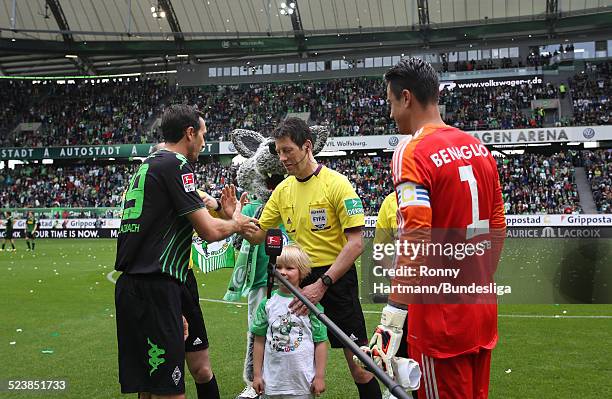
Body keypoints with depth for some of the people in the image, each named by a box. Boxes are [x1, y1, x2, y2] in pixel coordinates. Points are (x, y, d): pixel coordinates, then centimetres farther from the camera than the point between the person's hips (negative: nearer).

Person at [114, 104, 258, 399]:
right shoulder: (176, 165, -8)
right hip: (155, 287, -10)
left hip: (130, 284, 10)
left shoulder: (147, 165, 19)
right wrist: (236, 223, 8)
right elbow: (209, 231, -11)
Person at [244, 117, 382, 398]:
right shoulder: (283, 189, 8)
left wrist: (322, 284, -23)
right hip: (299, 279, 5)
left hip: (336, 279, -5)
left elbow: (356, 243, -16)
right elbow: (257, 236, 12)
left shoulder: (336, 184, -11)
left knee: (358, 365, -2)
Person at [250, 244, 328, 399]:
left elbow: (320, 342, -3)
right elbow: (260, 340, 6)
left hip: (304, 382, -2)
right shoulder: (267, 303, 2)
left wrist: (320, 376, -4)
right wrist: (257, 374, 6)